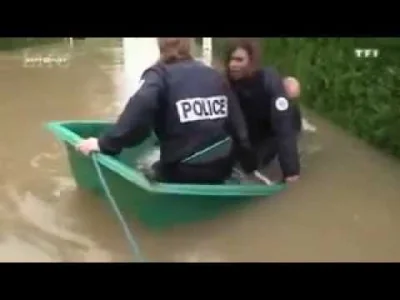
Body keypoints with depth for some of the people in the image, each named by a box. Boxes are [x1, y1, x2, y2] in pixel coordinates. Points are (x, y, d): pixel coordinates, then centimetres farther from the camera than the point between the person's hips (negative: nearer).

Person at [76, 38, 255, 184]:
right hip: (220, 170, 5)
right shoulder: (216, 77, 9)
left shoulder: (160, 75, -6)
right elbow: (238, 126, 11)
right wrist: (250, 167, 21)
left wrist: (106, 143, -21)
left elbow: (139, 114, -27)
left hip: (181, 174, -5)